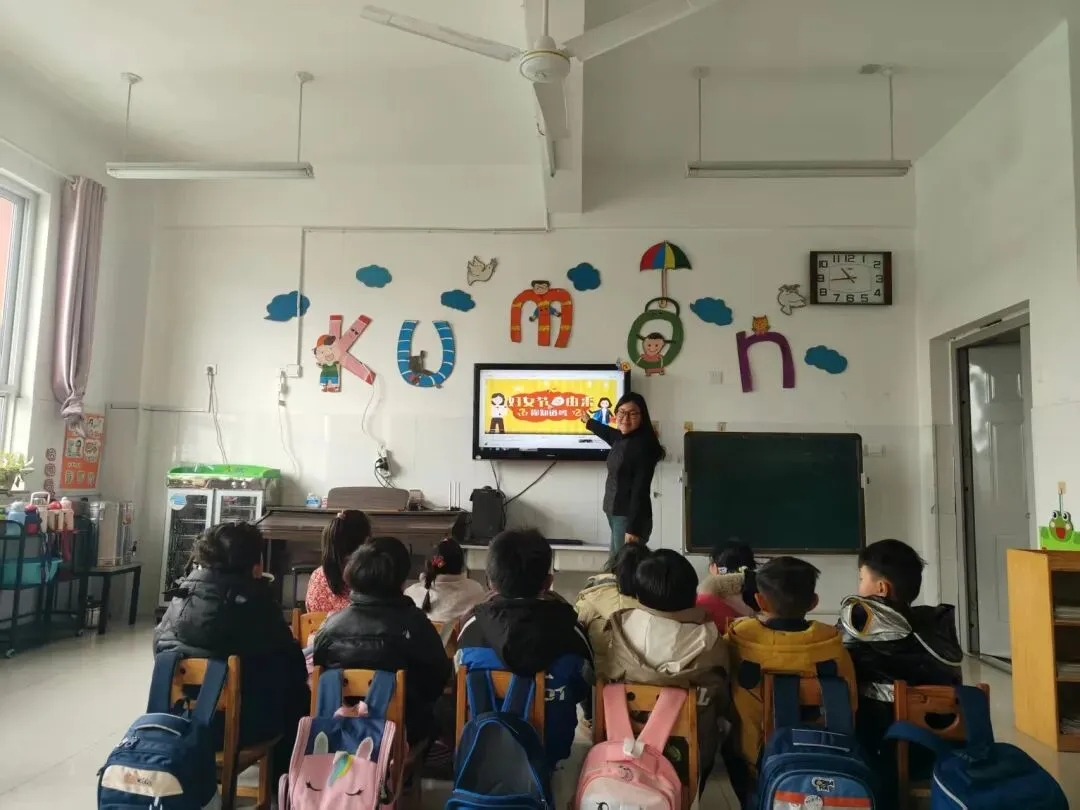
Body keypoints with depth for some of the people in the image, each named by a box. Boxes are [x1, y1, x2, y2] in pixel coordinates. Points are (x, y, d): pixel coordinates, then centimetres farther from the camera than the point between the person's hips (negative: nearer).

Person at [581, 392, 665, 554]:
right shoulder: (621, 438, 8)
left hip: (631, 518, -9)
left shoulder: (643, 445, -17)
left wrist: (633, 529, -24)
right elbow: (610, 434, 34)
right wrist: (589, 422, 53)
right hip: (616, 514, 9)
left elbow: (640, 490, -21)